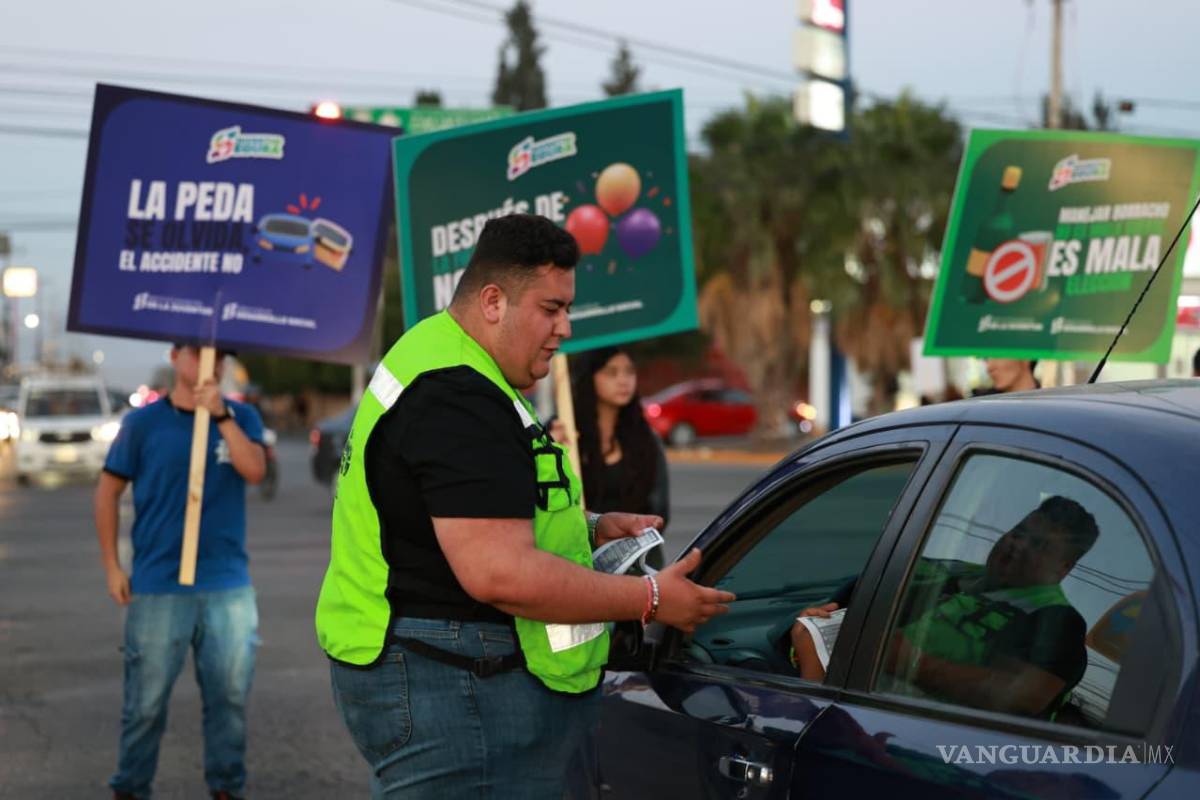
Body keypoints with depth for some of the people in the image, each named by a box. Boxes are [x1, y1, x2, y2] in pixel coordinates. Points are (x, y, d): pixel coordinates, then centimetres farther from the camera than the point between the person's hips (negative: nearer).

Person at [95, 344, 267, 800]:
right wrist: (112, 566, 0)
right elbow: (108, 491, 4)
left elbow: (254, 471, -12)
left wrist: (220, 414, -21)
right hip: (158, 587, -2)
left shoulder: (241, 417, 4)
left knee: (230, 695, 8)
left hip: (228, 585, 2)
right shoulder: (144, 422, 0)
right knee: (146, 700, 4)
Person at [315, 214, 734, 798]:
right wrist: (650, 600, -18)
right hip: (449, 690, -11)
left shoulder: (437, 364, 17)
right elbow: (501, 574, -27)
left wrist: (590, 528, 15)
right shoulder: (456, 398, -20)